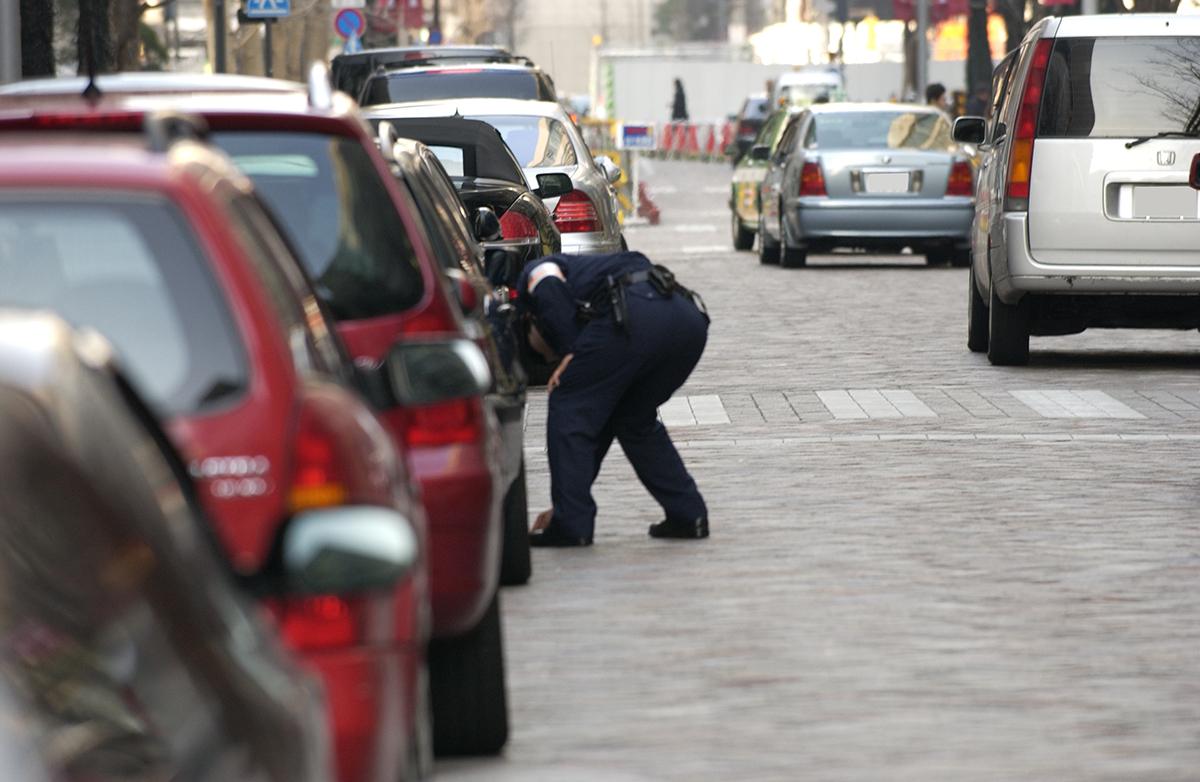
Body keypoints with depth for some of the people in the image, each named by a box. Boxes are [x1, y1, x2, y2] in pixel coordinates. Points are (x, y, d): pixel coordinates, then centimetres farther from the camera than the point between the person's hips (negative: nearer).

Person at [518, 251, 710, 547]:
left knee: (568, 410, 12)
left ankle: (571, 525, 11)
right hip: (690, 315, 7)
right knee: (636, 420, 28)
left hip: (633, 312, -7)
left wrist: (569, 353, 2)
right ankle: (688, 515, 22)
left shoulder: (535, 272, 30)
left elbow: (550, 291, -1)